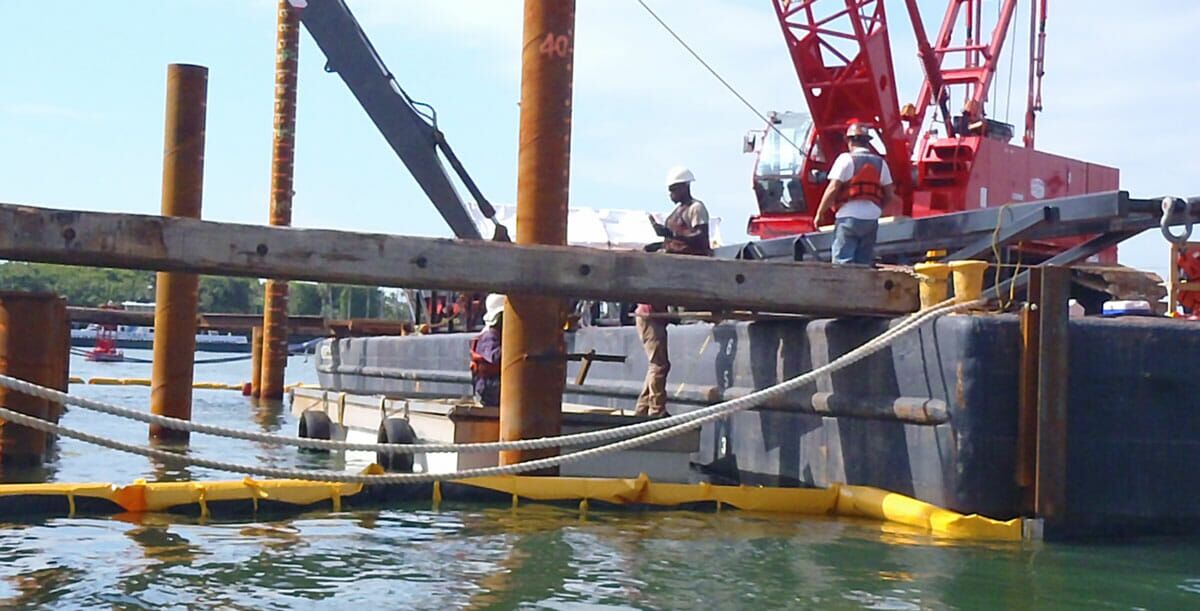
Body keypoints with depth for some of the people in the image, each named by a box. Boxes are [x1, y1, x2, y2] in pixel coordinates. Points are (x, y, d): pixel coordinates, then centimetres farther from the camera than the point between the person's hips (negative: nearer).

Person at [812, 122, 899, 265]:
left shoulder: (846, 159, -3)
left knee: (842, 262, -6)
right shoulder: (880, 163, 12)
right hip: (871, 219, 5)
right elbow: (890, 195, 11)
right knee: (864, 263, 9)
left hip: (849, 217, -5)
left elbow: (832, 189, -9)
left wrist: (819, 213, -1)